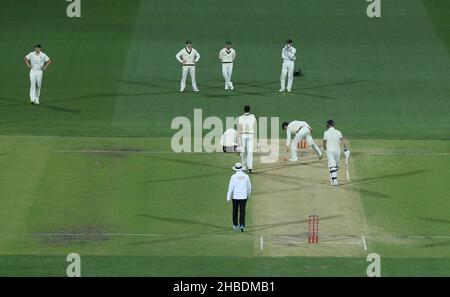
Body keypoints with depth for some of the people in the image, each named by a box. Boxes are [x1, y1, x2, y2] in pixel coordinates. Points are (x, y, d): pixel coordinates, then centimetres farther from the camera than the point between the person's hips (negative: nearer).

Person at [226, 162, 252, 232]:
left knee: (235, 211, 17)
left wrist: (228, 198, -5)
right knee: (242, 212, 0)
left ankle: (235, 225, 29)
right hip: (243, 197, 1)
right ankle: (242, 226, -14)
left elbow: (230, 188, -10)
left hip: (235, 197, -1)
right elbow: (249, 186, 9)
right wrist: (248, 194, 27)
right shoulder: (246, 176, -2)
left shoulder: (234, 177, -9)